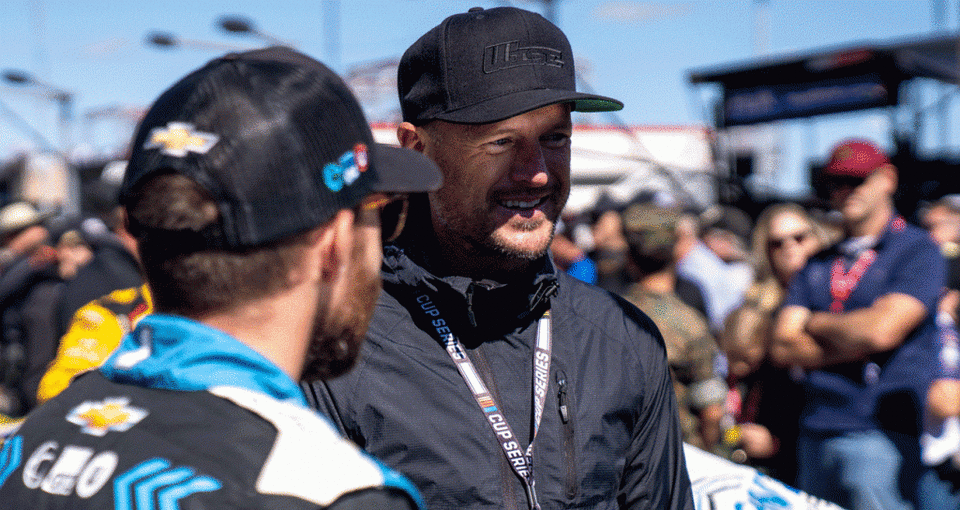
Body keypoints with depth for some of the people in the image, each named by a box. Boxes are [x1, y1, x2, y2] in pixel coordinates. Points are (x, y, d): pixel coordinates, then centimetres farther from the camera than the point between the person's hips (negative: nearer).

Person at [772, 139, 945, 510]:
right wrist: (859, 345, -7)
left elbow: (881, 329, -15)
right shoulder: (817, 264, 16)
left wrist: (815, 323, 2)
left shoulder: (919, 250, -1)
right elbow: (783, 348, 6)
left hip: (882, 437, -6)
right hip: (815, 434, 6)